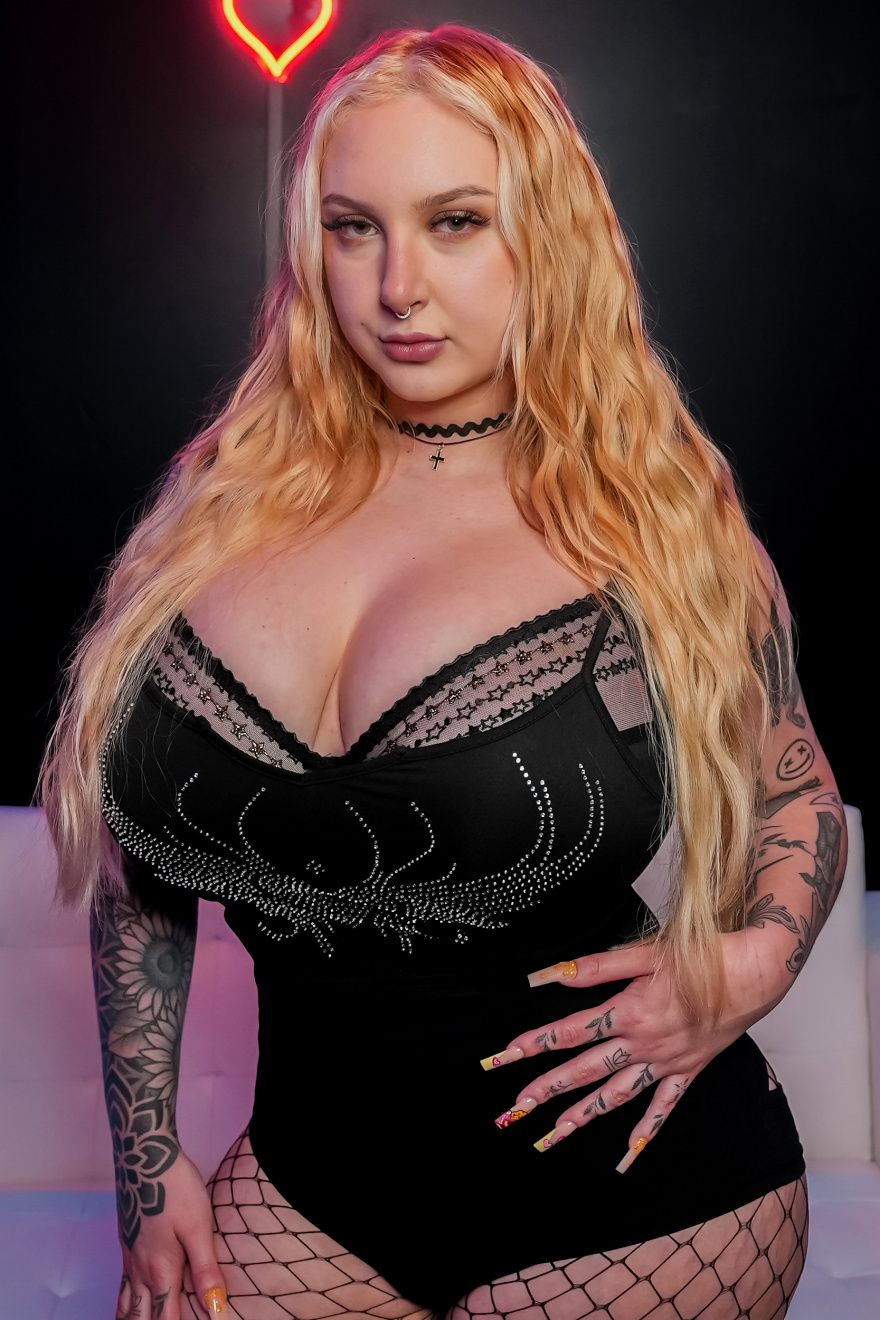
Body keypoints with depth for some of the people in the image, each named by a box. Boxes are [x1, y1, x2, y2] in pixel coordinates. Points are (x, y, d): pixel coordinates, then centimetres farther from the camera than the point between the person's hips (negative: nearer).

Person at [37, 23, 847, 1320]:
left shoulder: (660, 519, -6)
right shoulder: (224, 505, 0)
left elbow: (797, 789, 8)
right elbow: (136, 859, 7)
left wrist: (752, 965, -11)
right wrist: (148, 1164, 7)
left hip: (637, 1201, -2)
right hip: (316, 1183, 3)